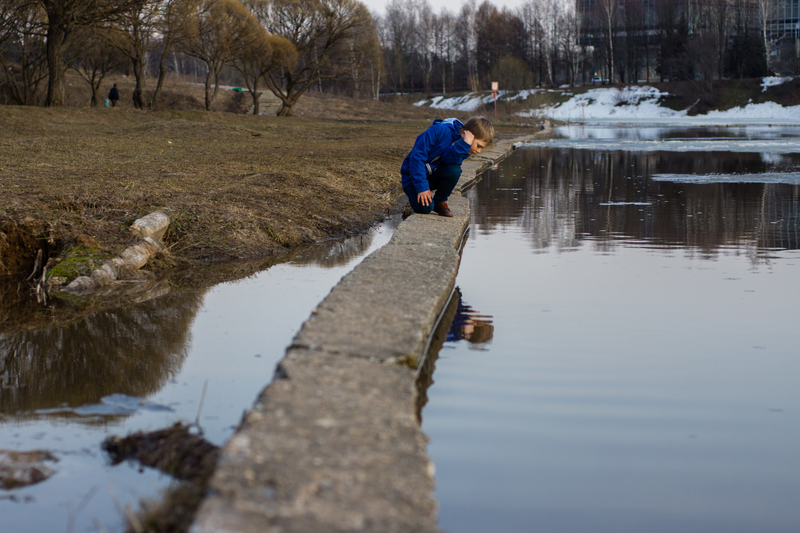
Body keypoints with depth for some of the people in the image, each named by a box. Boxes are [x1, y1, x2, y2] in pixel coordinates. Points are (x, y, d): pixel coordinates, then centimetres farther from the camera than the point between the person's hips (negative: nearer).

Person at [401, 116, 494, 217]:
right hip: (414, 175, -5)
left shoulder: (463, 148, -4)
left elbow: (446, 159, -25)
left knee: (454, 170, -28)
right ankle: (416, 196, 7)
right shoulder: (440, 131, -24)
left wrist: (464, 145, -36)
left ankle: (439, 201, -3)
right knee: (425, 207, -30)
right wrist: (422, 187, -30)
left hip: (434, 176, 5)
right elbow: (417, 156, -26)